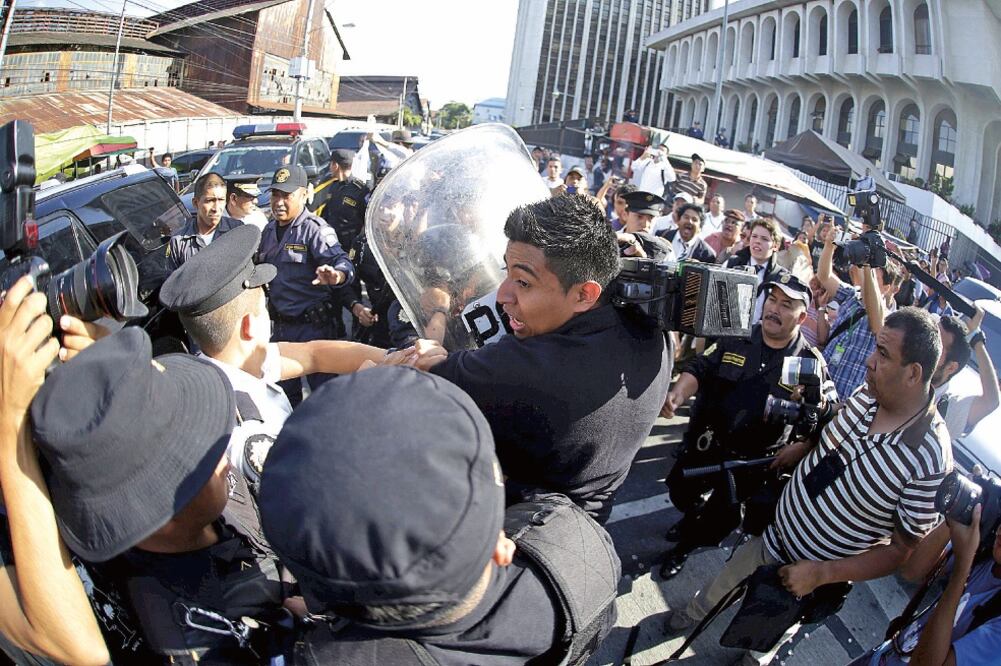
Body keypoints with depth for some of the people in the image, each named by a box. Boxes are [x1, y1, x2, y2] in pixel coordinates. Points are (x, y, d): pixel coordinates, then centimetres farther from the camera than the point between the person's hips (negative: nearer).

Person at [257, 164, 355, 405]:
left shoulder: (315, 229, -15)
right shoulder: (269, 230, 11)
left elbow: (341, 261, -30)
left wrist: (336, 274, -52)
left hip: (313, 325, -8)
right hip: (281, 324, 8)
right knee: (285, 389, 20)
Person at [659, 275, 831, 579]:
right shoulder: (735, 338, -7)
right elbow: (699, 369, -10)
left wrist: (801, 447, -21)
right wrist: (677, 394, -29)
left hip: (753, 460, -2)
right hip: (705, 443, 2)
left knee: (721, 520, 12)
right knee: (679, 491, 19)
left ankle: (686, 543, 43)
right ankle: (694, 516, 55)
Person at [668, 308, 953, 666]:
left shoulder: (931, 461, -32)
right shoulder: (866, 396, -15)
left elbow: (903, 549, -23)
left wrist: (821, 574, -26)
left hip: (812, 572, -4)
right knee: (723, 584, 27)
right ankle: (696, 610, 59)